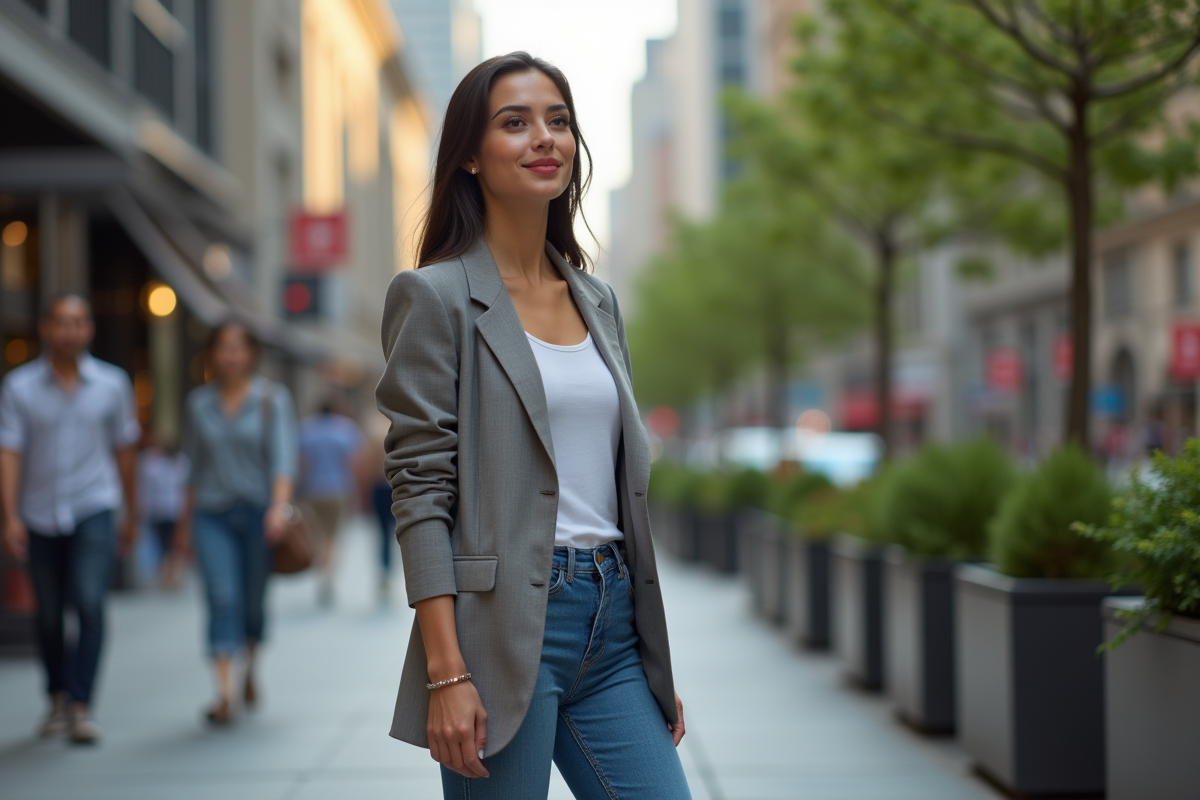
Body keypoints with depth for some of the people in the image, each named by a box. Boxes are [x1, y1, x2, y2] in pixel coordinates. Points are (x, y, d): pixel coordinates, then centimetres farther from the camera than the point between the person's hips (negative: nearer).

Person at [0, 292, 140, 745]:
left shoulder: (112, 384, 1)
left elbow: (124, 450, 10)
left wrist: (133, 516, 15)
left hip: (94, 509, -1)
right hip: (41, 516, 1)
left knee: (89, 602, -17)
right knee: (49, 615, 10)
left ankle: (82, 707, -13)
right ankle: (58, 696, 31)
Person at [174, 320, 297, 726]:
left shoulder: (272, 399, -1)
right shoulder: (199, 401, 8)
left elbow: (283, 456, -11)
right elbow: (196, 464, 15)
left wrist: (279, 505, -26)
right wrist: (186, 520, 15)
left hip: (258, 511, -1)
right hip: (213, 513, 1)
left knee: (254, 601, 10)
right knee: (222, 598, -14)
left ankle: (249, 672, 37)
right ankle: (224, 694, -21)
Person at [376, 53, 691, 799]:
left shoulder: (597, 300, 15)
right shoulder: (436, 295, -3)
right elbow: (419, 491, -10)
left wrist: (659, 667, 16)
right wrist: (446, 673, -18)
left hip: (611, 626, 6)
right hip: (505, 625, -6)